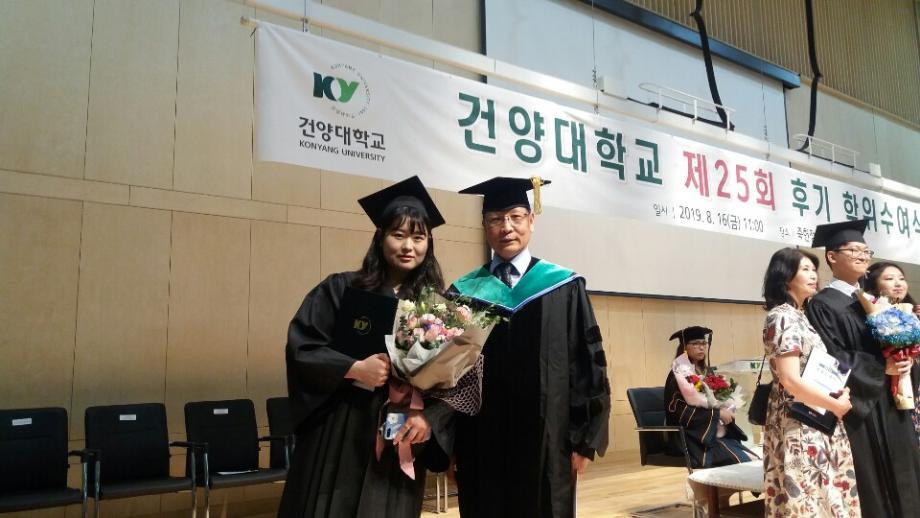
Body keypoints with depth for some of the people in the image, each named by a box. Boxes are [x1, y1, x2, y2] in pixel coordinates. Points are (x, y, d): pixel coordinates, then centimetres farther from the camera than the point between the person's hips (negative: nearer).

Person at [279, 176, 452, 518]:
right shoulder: (340, 290, 0)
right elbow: (301, 347, -5)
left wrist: (428, 417, -14)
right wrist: (354, 369, -18)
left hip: (400, 439, 2)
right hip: (338, 436, -1)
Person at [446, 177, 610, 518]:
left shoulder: (564, 288, 0)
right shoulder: (463, 293, 4)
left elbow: (588, 364, -1)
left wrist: (584, 439, -4)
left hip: (546, 442, -1)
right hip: (481, 446, 1)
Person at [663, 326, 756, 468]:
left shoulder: (707, 372, 14)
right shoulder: (678, 375, -10)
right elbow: (678, 413, -19)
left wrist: (726, 409, -5)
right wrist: (717, 413, -16)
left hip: (720, 434, 7)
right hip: (696, 438, -7)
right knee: (741, 463, -22)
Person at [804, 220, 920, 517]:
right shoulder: (822, 305, -8)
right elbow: (832, 358, -16)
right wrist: (882, 369, -18)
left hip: (889, 405, 7)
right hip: (857, 408, -7)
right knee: (869, 487, -2)